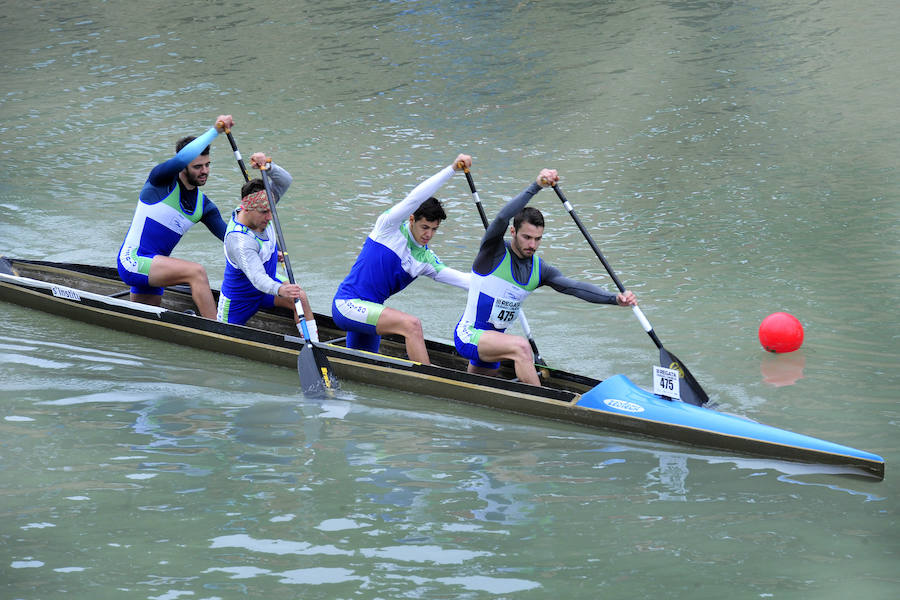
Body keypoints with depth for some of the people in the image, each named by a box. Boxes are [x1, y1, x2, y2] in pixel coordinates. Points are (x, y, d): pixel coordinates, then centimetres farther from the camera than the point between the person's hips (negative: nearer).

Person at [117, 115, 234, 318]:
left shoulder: (204, 206, 10)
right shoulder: (162, 181, -9)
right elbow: (181, 159, -31)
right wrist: (215, 131, -31)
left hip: (153, 268, 8)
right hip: (133, 261, -8)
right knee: (196, 271, -27)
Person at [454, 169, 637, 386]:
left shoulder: (539, 270, -1)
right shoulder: (495, 252, -16)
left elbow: (574, 287, -14)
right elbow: (502, 218, -36)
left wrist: (615, 298, -30)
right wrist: (536, 187, -46)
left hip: (492, 339, 7)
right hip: (468, 336, -7)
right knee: (520, 346, -32)